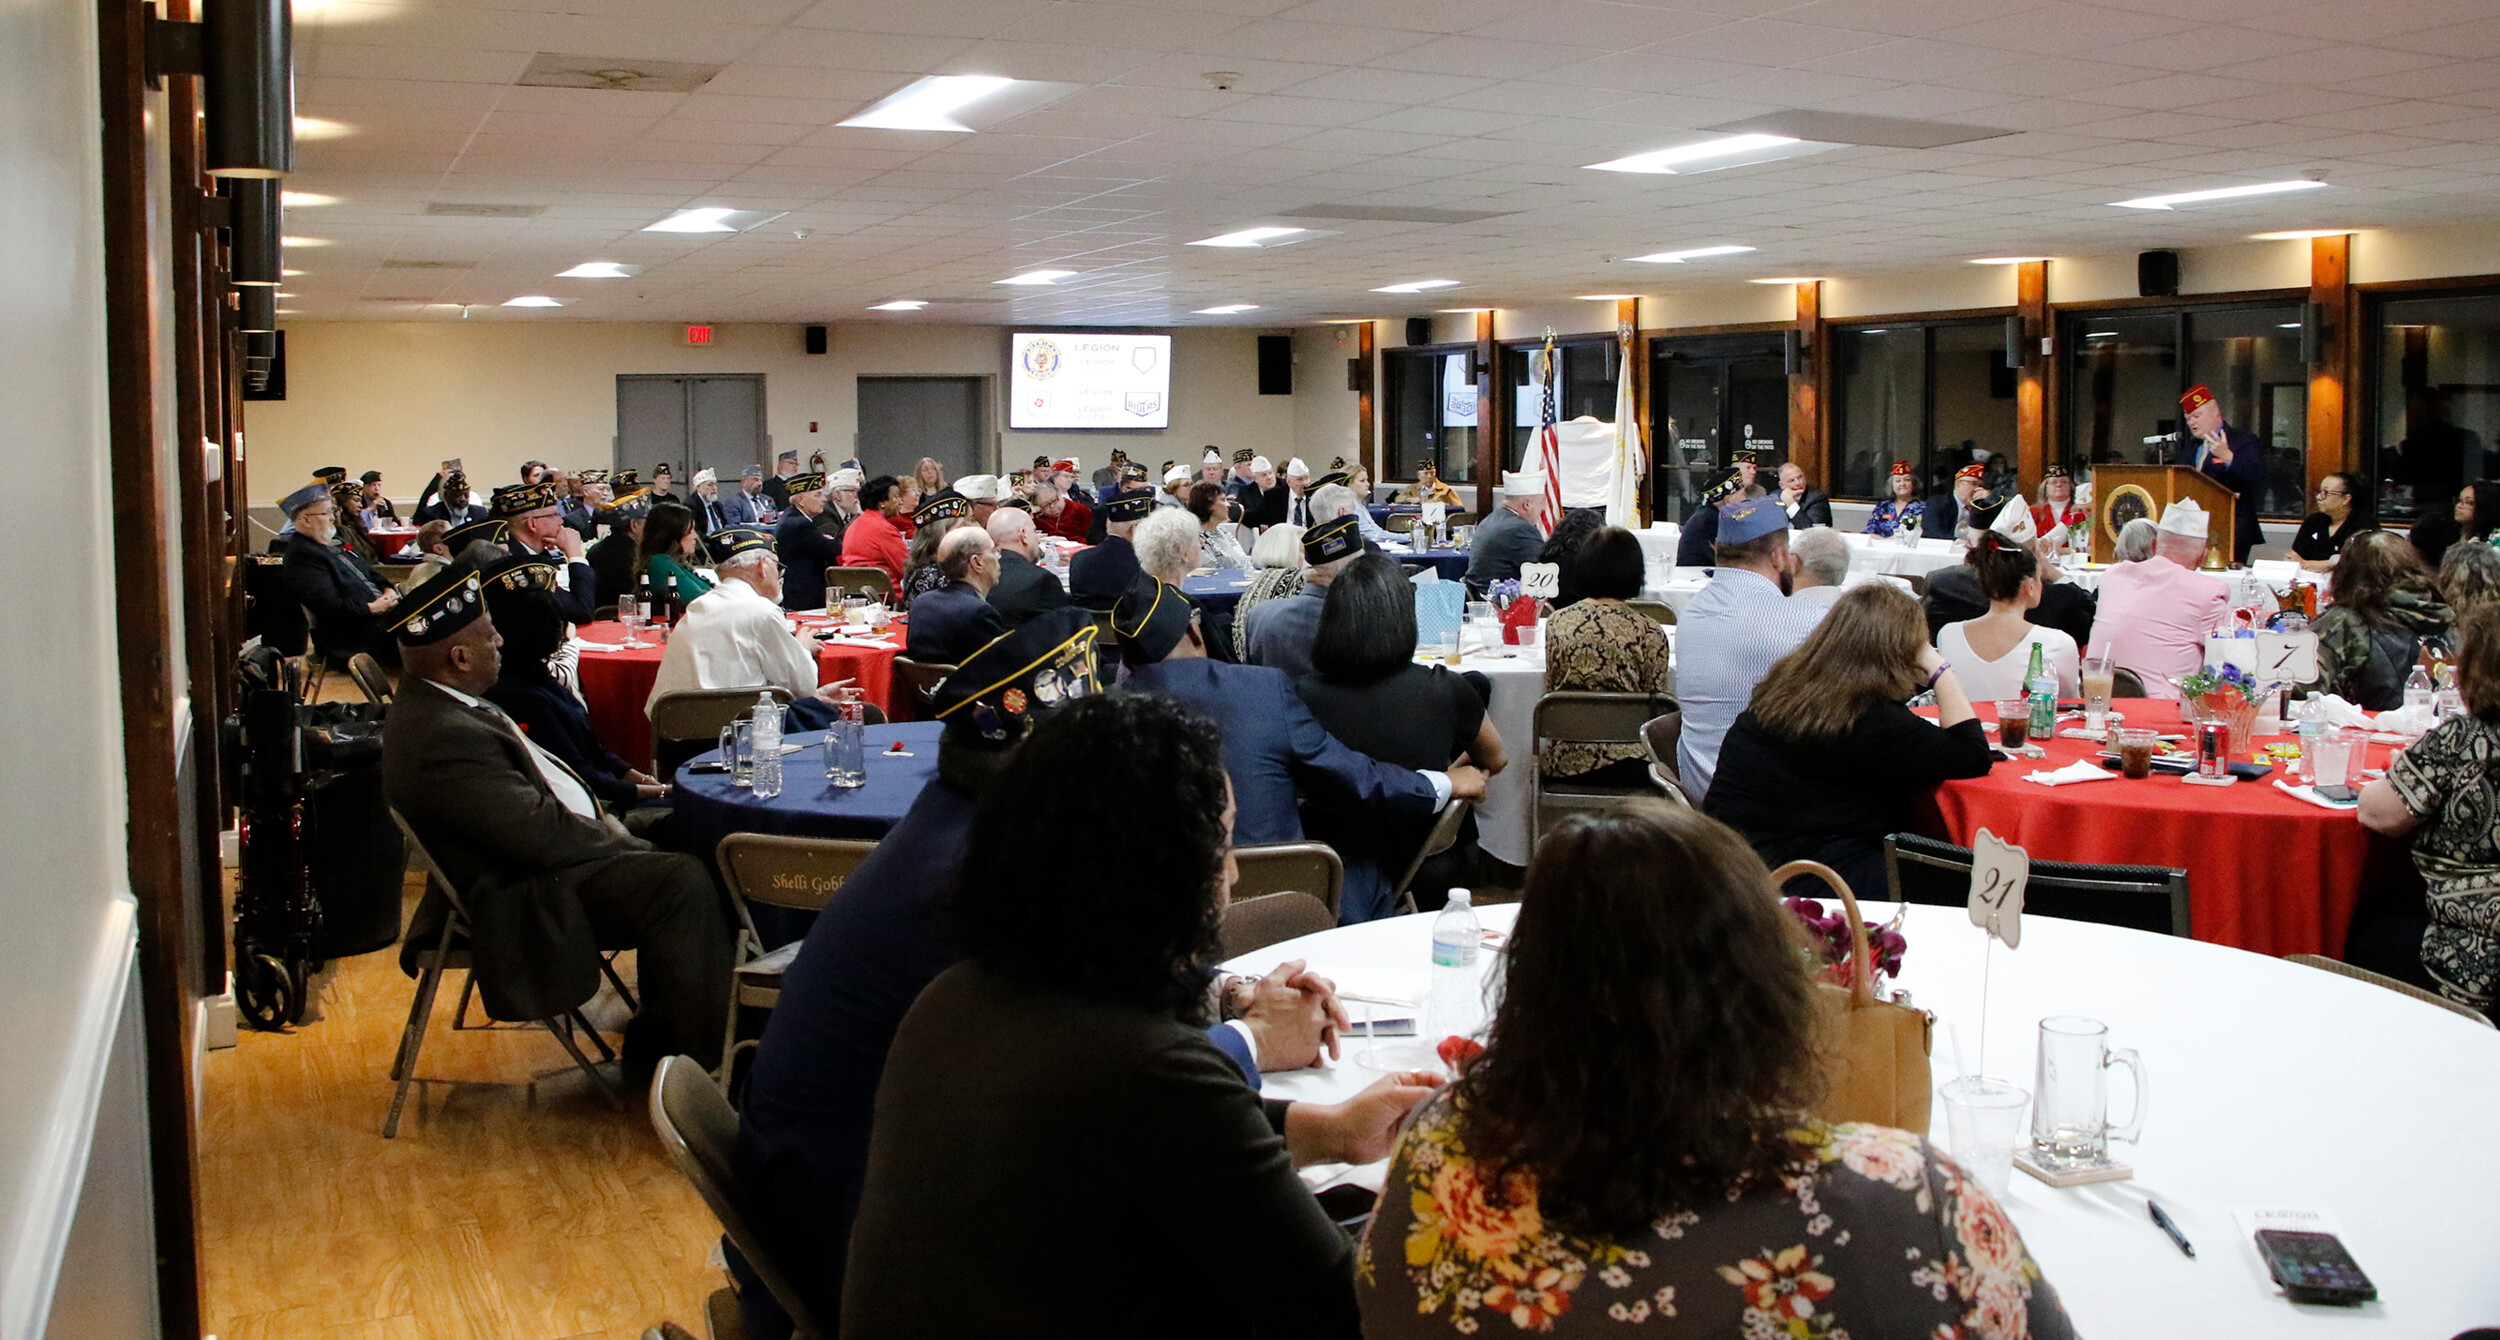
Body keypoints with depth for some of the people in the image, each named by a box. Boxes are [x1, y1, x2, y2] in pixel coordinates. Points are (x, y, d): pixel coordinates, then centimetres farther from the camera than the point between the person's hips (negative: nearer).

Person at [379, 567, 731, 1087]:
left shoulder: (434, 701, 8)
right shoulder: (442, 737, -26)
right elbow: (539, 838, -27)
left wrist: (598, 821, 6)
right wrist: (617, 839, -11)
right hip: (524, 897, -11)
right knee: (683, 881, -22)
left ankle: (656, 1047, 11)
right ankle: (708, 1066, -12)